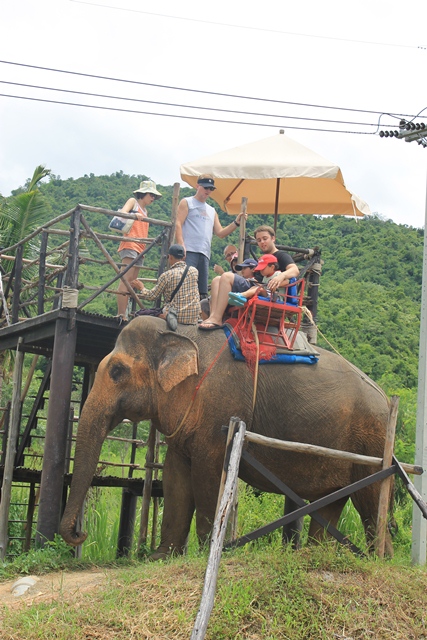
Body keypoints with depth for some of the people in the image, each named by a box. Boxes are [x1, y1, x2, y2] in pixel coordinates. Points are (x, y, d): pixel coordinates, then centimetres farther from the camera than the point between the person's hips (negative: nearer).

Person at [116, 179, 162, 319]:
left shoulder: (144, 210, 26)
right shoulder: (133, 202, 7)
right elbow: (122, 213, -12)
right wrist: (134, 215, -30)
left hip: (140, 248, 8)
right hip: (130, 245, -8)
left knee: (132, 282, 0)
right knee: (126, 280, -17)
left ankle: (122, 315, -4)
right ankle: (121, 315, -24)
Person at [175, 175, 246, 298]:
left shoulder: (212, 211, 28)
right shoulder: (186, 203, 11)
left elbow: (220, 233, 20)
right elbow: (178, 224, -1)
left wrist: (236, 222, 6)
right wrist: (181, 245, -15)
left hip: (205, 254, 6)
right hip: (188, 251, -6)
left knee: (202, 292, 0)